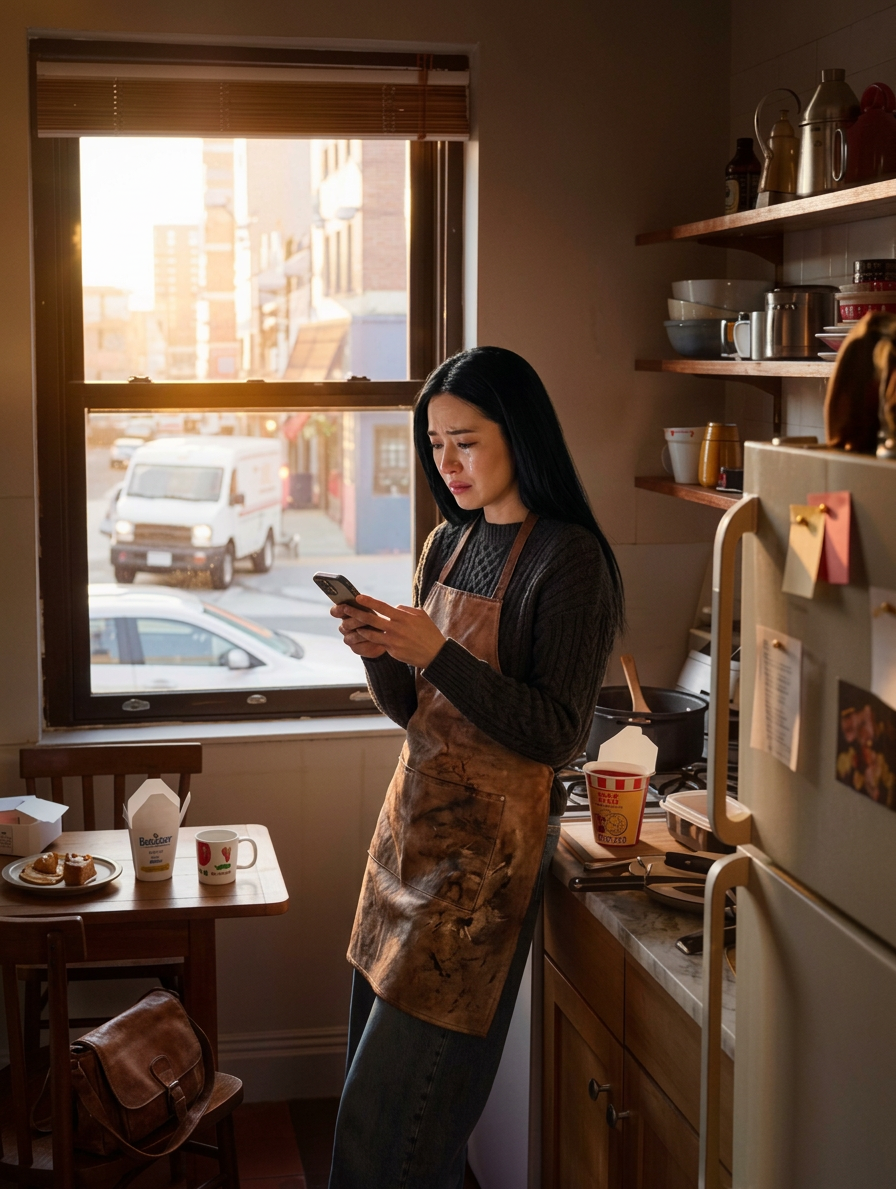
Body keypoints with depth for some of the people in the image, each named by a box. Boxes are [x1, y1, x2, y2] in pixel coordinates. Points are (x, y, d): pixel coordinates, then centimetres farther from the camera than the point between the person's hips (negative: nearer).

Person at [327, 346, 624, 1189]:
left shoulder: (567, 559, -12)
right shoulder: (448, 544, 10)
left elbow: (558, 735, -16)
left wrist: (438, 653, -22)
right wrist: (381, 653, -7)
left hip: (488, 835, -7)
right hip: (413, 814, 7)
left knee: (397, 1092, -2)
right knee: (371, 1060, 12)